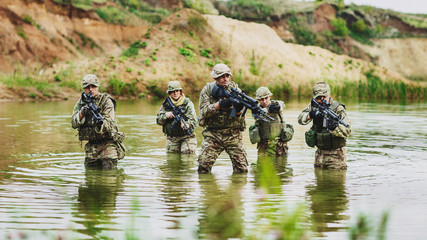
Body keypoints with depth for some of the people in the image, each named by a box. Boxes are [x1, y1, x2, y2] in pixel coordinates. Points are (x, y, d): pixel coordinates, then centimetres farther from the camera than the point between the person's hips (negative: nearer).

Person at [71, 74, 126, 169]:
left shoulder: (106, 101, -8)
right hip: (91, 146, 4)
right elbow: (73, 123, -3)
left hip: (108, 143, -4)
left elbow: (109, 123, -19)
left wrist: (101, 123, -42)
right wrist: (82, 113, -22)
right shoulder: (81, 102, 7)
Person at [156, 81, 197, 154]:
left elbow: (193, 121, -16)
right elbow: (158, 120, 4)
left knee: (187, 152, -16)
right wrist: (165, 115, -18)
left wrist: (187, 125, -38)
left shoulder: (188, 103, -7)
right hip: (171, 138, 3)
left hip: (186, 137, -3)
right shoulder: (165, 104, 4)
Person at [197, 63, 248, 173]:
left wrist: (238, 109, -27)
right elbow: (203, 112, -10)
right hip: (212, 134, -1)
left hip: (233, 134, 1)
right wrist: (220, 104, -24)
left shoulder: (234, 89, 2)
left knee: (242, 168, -6)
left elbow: (240, 115, -3)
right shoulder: (207, 90, 1)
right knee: (203, 166, -11)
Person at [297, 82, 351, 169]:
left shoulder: (338, 108, -15)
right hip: (320, 153, 5)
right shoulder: (313, 106, 2)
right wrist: (310, 115, -25)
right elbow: (300, 119, -4)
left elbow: (347, 131, -22)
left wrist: (334, 127, -42)